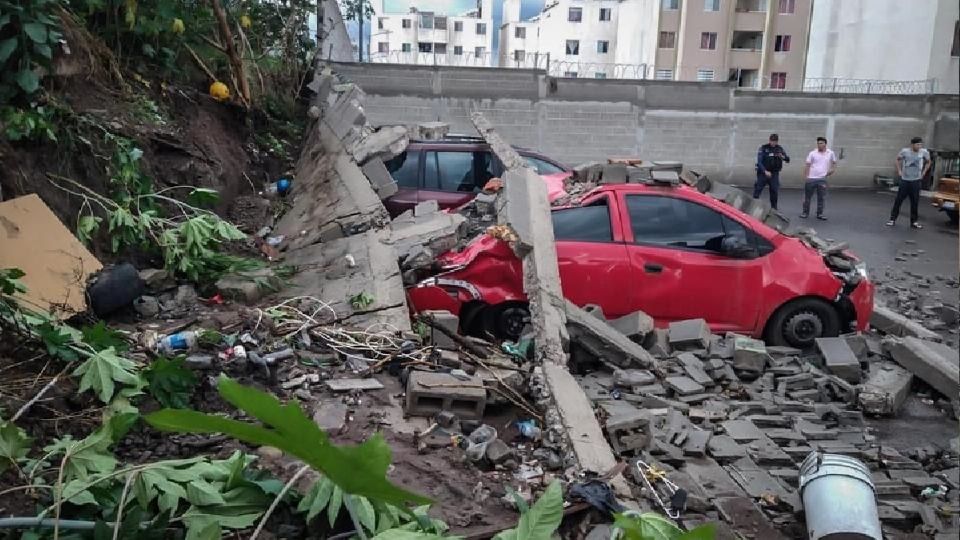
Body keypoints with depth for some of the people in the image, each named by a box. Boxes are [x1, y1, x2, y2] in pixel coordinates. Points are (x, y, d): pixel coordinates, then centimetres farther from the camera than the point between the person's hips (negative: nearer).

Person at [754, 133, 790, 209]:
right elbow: (759, 161, -10)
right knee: (757, 190, -5)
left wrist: (782, 157, -18)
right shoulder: (763, 148, -5)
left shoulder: (780, 149, 6)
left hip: (774, 174, 3)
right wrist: (765, 171, -22)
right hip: (763, 173, -3)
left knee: (775, 192, 3)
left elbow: (788, 160, 5)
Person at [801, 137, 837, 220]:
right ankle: (805, 212, 16)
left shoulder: (830, 153, 4)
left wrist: (832, 170, 1)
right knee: (807, 196, 4)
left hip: (822, 179, 1)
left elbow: (834, 163, 19)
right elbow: (807, 165, 1)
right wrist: (805, 176, -4)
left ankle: (820, 214, 14)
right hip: (811, 178, -1)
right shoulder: (812, 153, -1)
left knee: (822, 197, 3)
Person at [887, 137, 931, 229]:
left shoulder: (924, 152, -7)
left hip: (916, 181, 1)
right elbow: (898, 159, 11)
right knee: (898, 200, 2)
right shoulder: (905, 151, -9)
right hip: (904, 180, -1)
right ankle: (893, 219, 10)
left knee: (915, 202, 4)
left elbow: (928, 162, 12)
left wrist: (924, 172, 4)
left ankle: (914, 221, 13)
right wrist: (899, 170, 4)